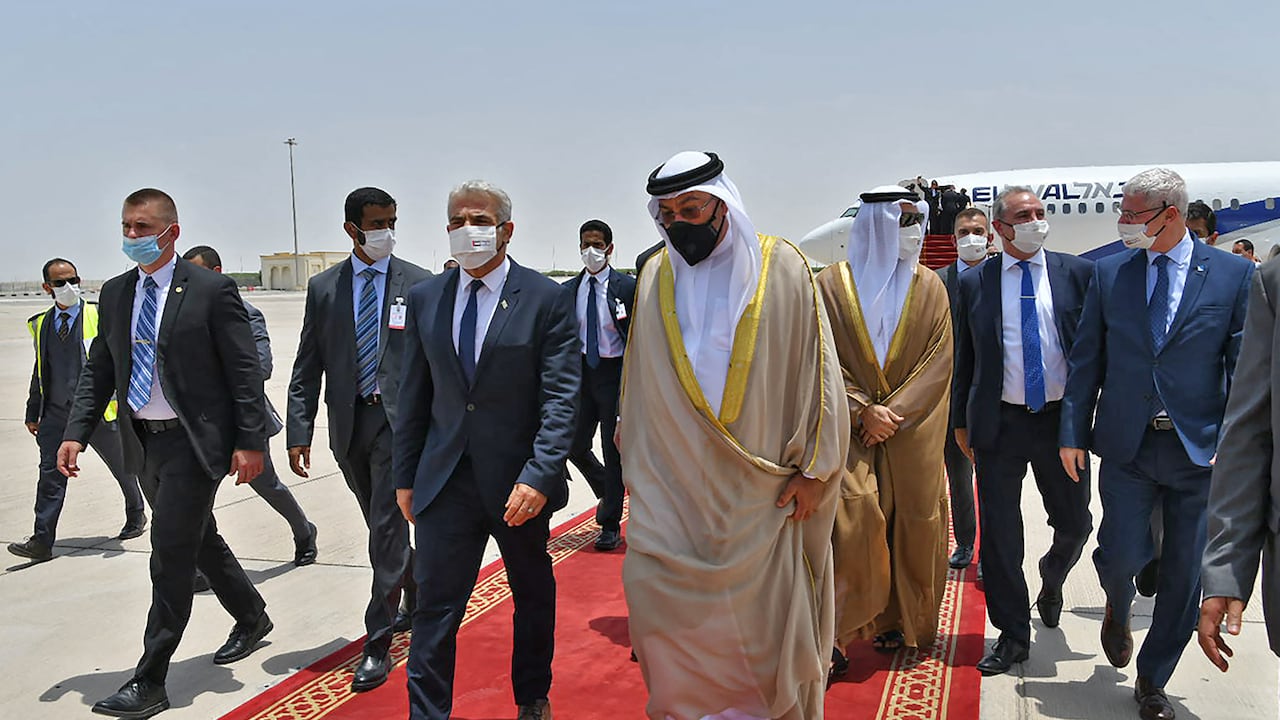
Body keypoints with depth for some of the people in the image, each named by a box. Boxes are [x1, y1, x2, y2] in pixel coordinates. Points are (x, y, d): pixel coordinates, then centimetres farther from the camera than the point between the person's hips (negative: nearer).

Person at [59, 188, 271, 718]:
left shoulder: (211, 291, -9)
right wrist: (77, 432, 1)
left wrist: (251, 441, -14)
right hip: (143, 441, 7)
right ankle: (251, 618, 41)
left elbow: (245, 372, -10)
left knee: (170, 555, -6)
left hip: (194, 440, -7)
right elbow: (98, 371, 12)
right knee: (199, 540, 20)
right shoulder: (114, 294, 9)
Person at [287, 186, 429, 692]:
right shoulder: (323, 288, 7)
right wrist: (299, 432, -1)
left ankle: (378, 642, 3)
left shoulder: (419, 284, 0)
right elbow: (307, 367, 6)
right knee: (385, 526, 16)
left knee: (387, 528, -6)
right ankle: (417, 600, 40)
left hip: (400, 421, -3)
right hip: (348, 425, 4)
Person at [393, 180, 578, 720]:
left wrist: (538, 477, -21)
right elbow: (414, 396, 9)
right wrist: (405, 477, 8)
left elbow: (561, 398, -12)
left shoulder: (546, 299, -8)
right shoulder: (424, 298, 4)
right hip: (446, 480, 2)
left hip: (519, 482, -1)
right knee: (434, 609, 0)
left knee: (534, 598, 17)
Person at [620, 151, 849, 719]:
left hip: (759, 487, -2)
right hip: (672, 485, 3)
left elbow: (817, 369, -3)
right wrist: (634, 465, 9)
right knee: (651, 588, -2)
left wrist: (813, 468, -5)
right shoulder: (655, 278, 6)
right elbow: (637, 383, 11)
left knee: (760, 612, 5)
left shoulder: (780, 268, -3)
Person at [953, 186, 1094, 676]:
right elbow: (963, 357, 8)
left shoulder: (1077, 272, 2)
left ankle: (1051, 584, 44)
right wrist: (960, 421, 7)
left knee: (1074, 523, 10)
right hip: (1000, 422, 0)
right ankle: (1013, 635, 17)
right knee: (999, 531, 3)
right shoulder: (974, 283, 3)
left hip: (1062, 418, 1)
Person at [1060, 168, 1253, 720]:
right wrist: (1074, 432, 2)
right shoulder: (1109, 272, 3)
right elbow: (1086, 359, 6)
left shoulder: (1234, 274, -1)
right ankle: (1119, 610, 35)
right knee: (1122, 555, -3)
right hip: (1127, 447, 1)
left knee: (1183, 575, 7)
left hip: (1201, 449, 0)